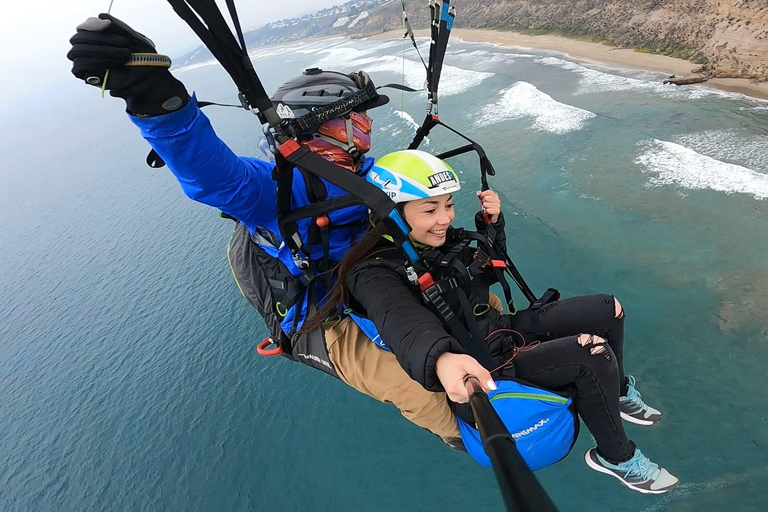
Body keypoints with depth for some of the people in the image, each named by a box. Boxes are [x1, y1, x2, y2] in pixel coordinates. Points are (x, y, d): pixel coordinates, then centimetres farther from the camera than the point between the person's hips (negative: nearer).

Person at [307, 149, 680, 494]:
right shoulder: (374, 273, -23)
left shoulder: (444, 239, 1)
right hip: (476, 372, -8)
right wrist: (442, 360, -63)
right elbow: (407, 326, -42)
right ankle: (616, 457, 8)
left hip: (500, 328, 8)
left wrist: (492, 223, -1)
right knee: (593, 352, -21)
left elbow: (488, 272, 15)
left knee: (608, 310, 8)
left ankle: (618, 392, 36)